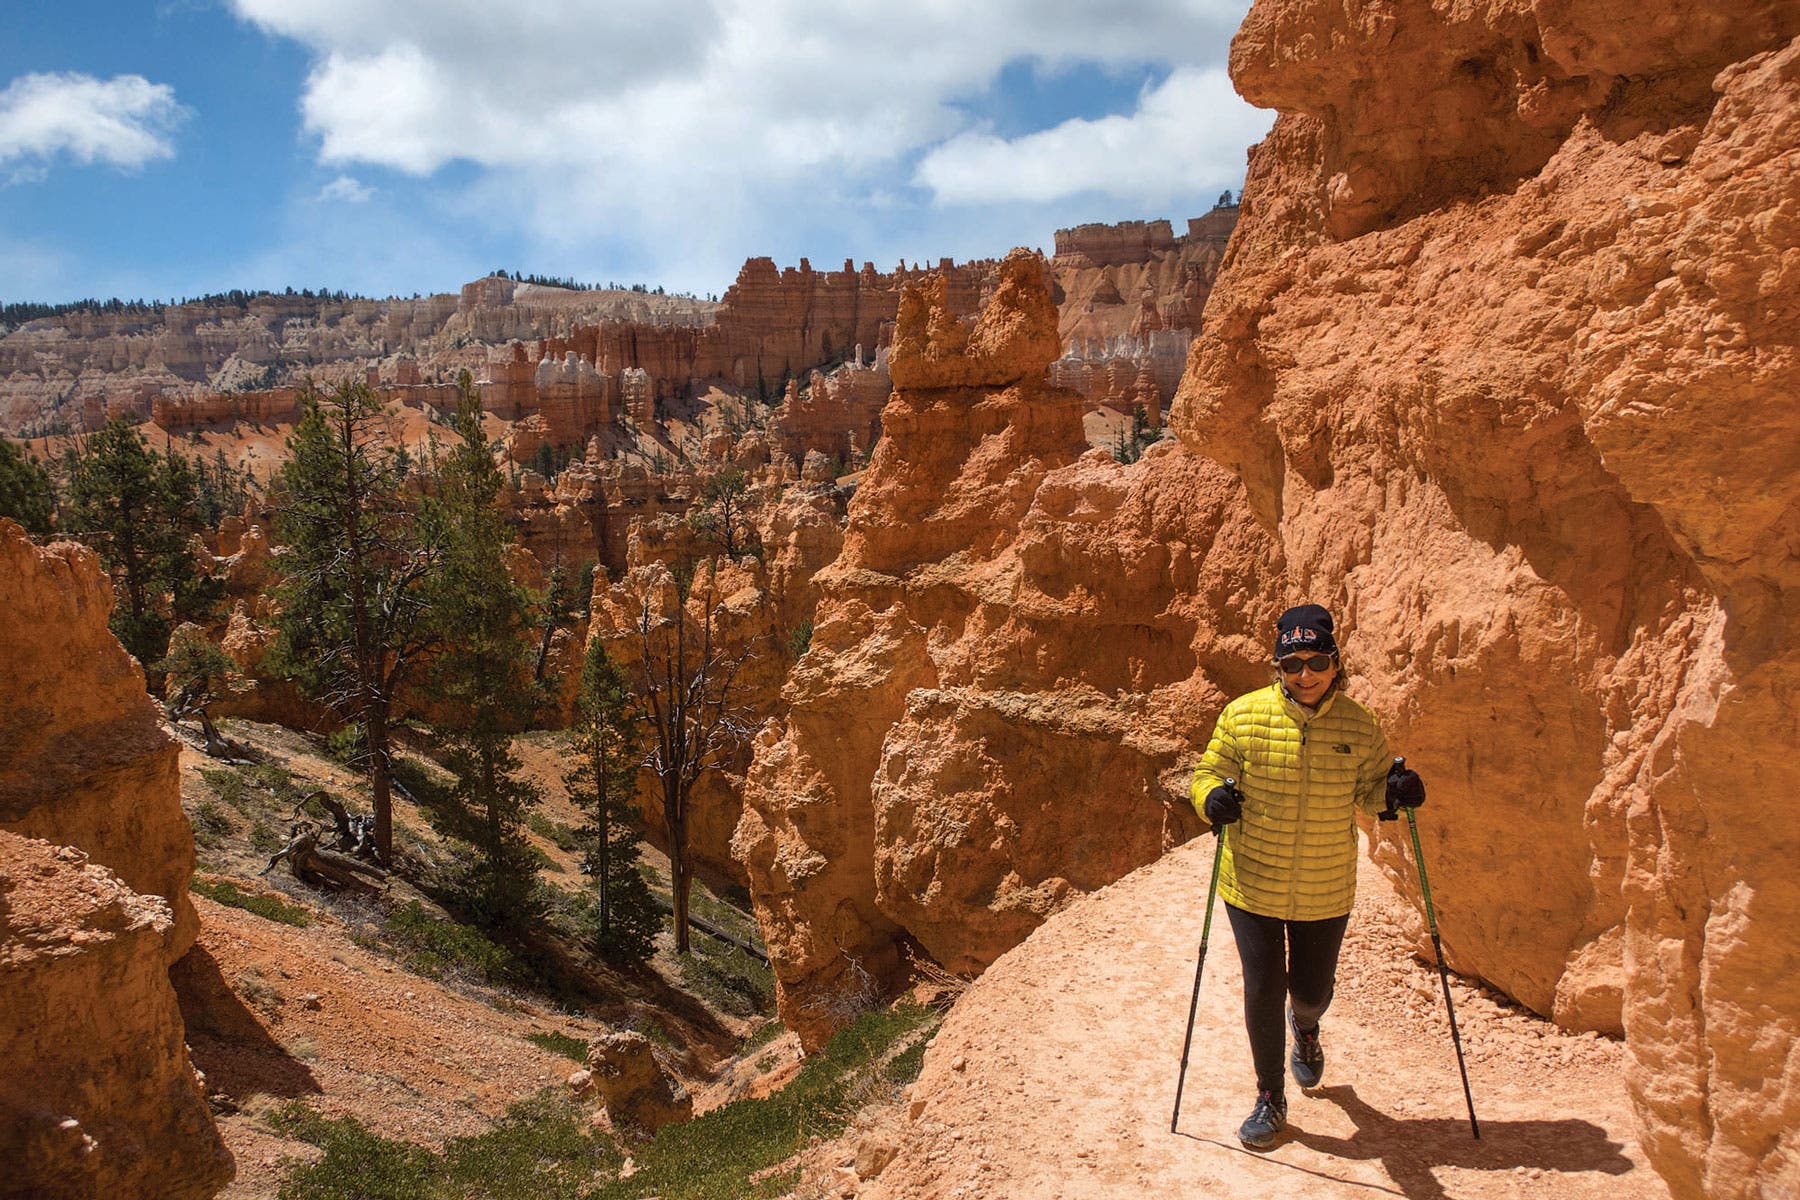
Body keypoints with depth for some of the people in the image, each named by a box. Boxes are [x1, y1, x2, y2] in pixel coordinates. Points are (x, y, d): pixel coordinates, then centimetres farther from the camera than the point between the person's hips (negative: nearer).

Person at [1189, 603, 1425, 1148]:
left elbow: (1369, 788, 9)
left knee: (1313, 990, 15)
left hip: (1325, 894, 2)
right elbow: (1208, 772, -2)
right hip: (1252, 886, -1)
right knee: (1263, 992, 4)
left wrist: (1395, 789, -13)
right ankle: (1270, 1097, 28)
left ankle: (1305, 1027, 55)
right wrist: (1212, 798, -24)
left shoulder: (1359, 725, -5)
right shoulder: (1243, 715, -11)